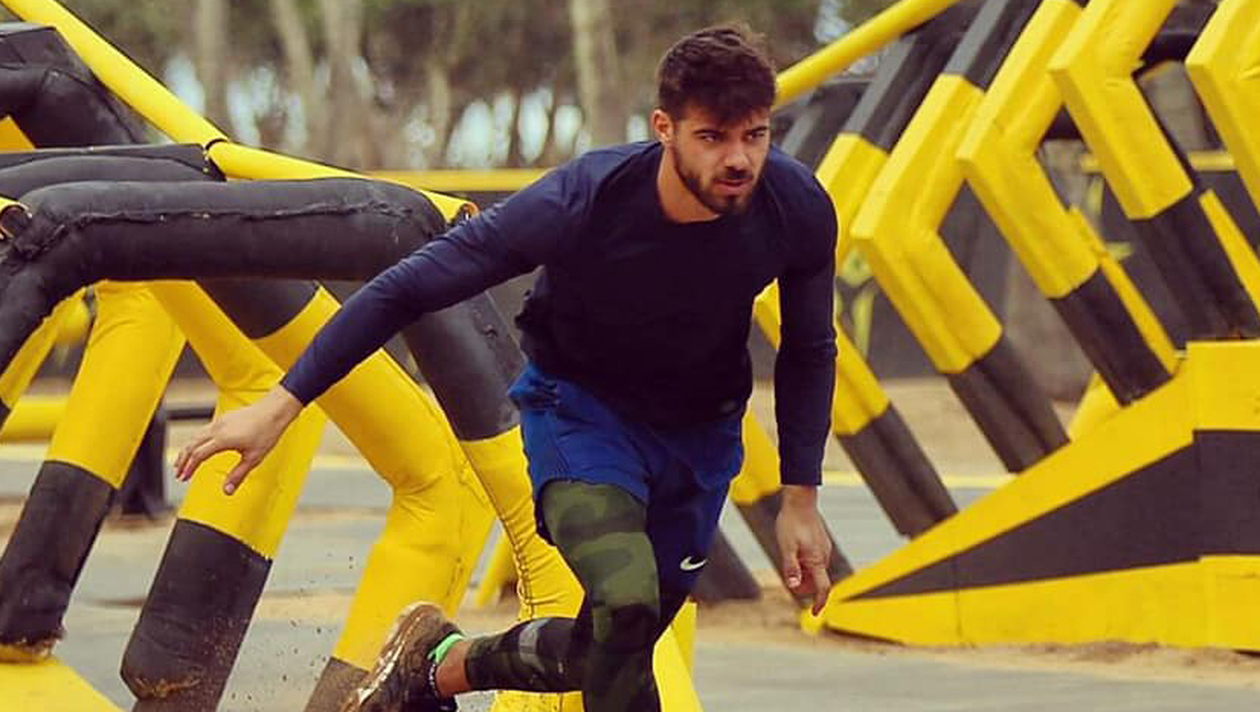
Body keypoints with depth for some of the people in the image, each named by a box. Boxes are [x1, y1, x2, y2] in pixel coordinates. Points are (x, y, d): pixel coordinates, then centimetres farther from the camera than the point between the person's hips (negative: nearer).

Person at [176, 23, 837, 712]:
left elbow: (809, 352, -1)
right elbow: (407, 288, -22)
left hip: (703, 431, 4)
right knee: (625, 601, -31)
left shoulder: (797, 209, -23)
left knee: (606, 652, 9)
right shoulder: (577, 204, -32)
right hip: (580, 405, -4)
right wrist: (279, 404, -24)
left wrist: (800, 499, -2)